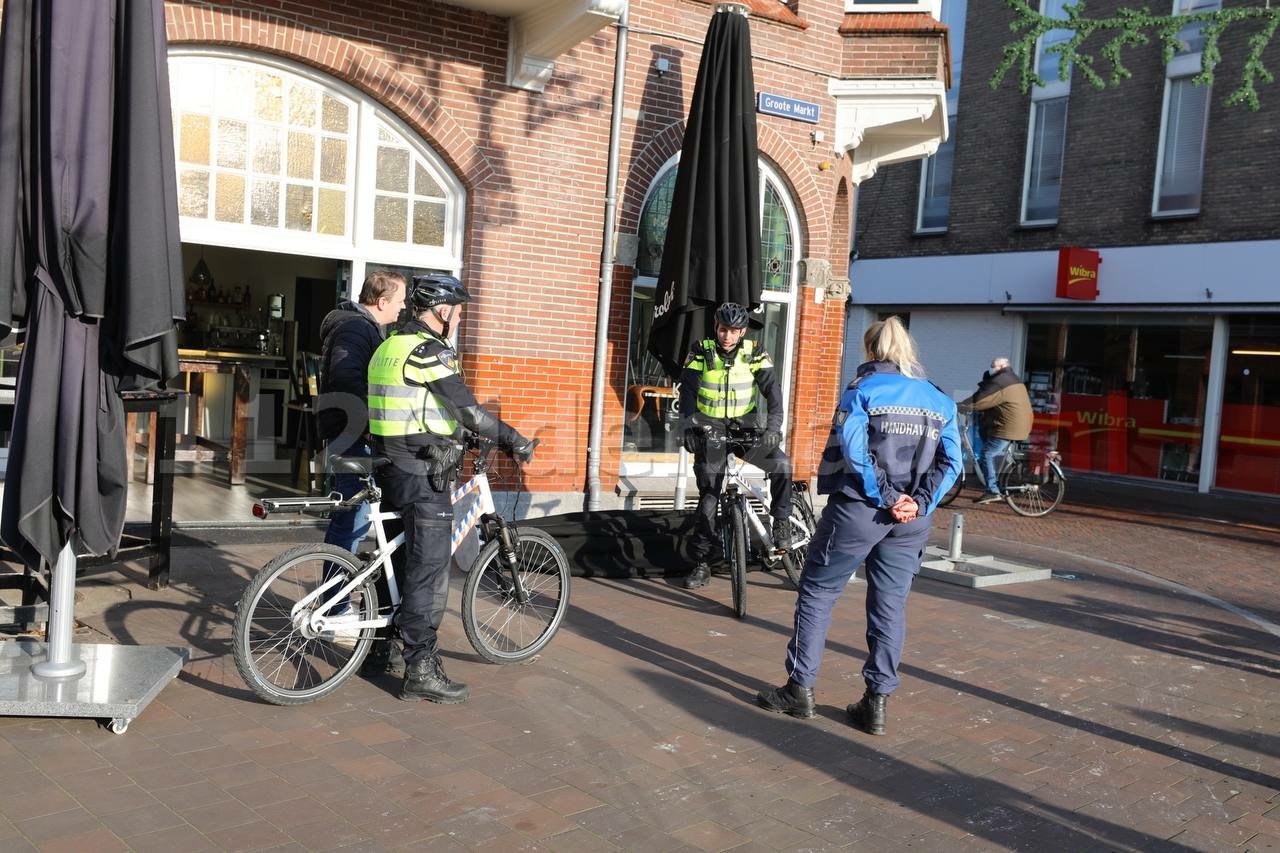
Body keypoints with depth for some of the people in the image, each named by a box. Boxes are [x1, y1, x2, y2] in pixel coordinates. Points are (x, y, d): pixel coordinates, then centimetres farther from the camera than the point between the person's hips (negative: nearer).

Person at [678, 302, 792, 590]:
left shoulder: (755, 353, -6)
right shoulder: (701, 353, -6)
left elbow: (772, 389, -13)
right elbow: (687, 392, -12)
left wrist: (774, 426, -29)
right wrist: (689, 427, -27)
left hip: (745, 427, 1)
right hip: (711, 429, -1)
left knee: (781, 464, -24)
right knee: (709, 495, -1)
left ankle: (781, 523, -3)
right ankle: (701, 564, 8)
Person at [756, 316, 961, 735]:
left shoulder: (862, 389, -4)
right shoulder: (939, 399, 11)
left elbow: (851, 448, -18)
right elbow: (951, 461, 2)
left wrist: (884, 497, -13)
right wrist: (919, 503, -7)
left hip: (858, 510, -4)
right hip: (911, 518, 5)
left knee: (817, 591, 8)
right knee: (890, 605, 10)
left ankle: (800, 689, 11)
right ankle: (877, 702, 12)